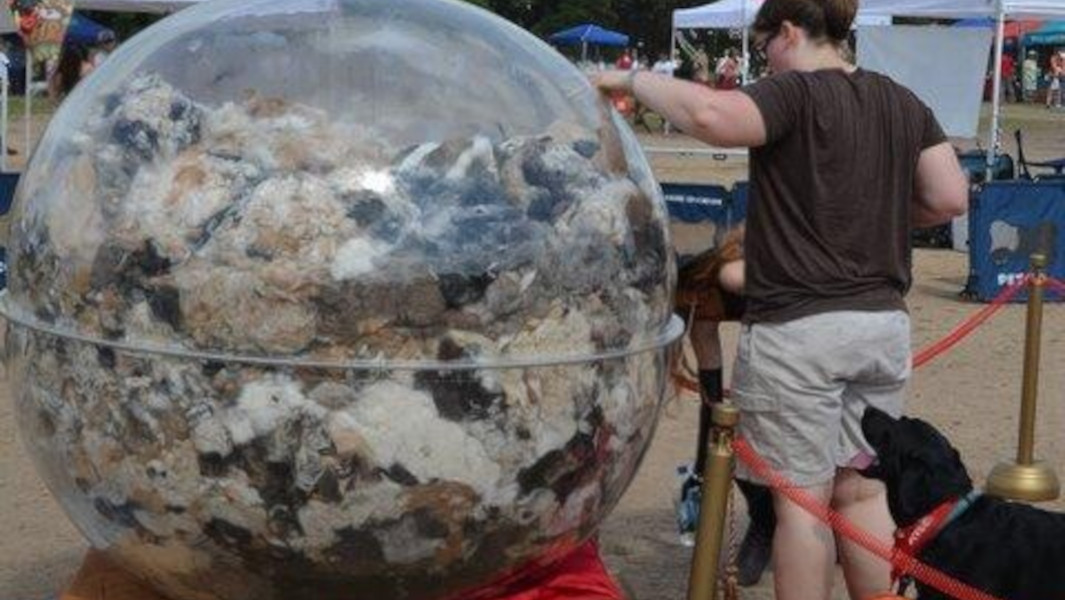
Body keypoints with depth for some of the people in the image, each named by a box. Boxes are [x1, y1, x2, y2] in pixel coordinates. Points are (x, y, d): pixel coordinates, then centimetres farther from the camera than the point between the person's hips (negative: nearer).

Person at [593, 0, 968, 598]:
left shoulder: (795, 93, -10)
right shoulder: (905, 104, 10)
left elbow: (710, 115, -28)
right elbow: (951, 198, 7)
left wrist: (633, 79, -15)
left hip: (798, 328, -6)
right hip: (884, 324, 7)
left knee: (802, 496, 3)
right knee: (863, 491, 15)